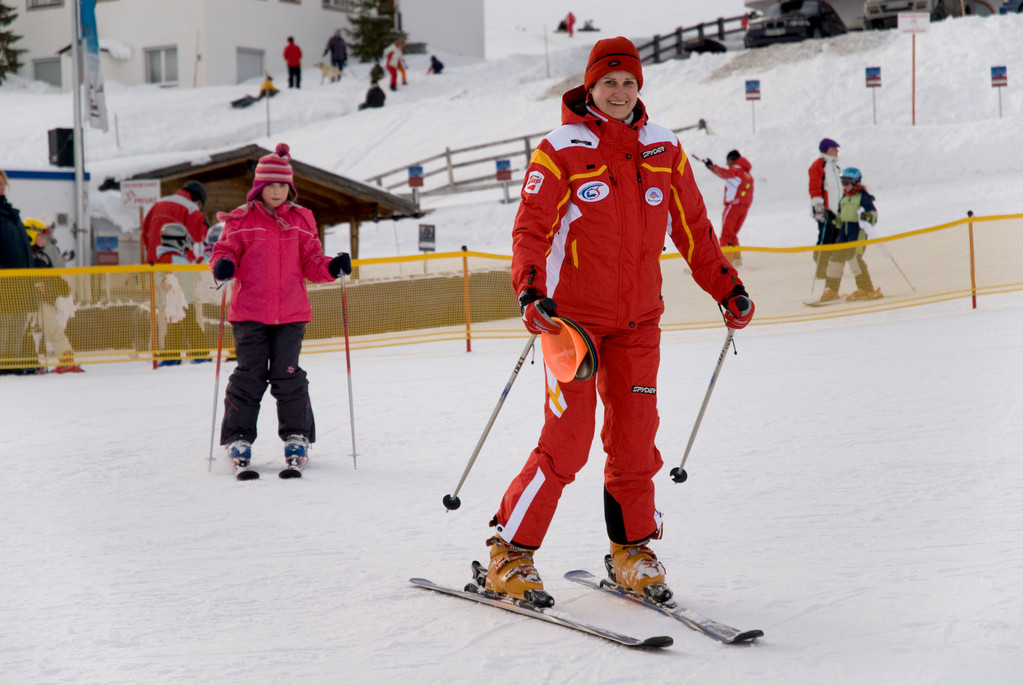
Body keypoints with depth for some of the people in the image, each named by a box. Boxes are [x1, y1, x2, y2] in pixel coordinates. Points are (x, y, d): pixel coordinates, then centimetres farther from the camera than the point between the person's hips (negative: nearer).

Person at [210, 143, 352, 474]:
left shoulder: (301, 220, 10)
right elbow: (226, 249, 2)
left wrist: (332, 267, -8)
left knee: (288, 376, 3)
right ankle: (238, 439, 11)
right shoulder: (241, 220, 2)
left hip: (291, 312, 2)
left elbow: (311, 262, 11)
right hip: (249, 312, -1)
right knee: (249, 376, 1)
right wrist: (224, 265, -21)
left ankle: (297, 437, 15)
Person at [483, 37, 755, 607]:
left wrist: (727, 287, 12)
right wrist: (531, 291, -25)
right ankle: (510, 552, 3)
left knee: (635, 436, 3)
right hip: (572, 314, -4)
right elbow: (531, 229, -10)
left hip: (639, 319, 4)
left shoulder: (664, 150, 8)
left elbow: (693, 228, 15)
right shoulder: (560, 151, -5)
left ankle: (633, 549, 19)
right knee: (568, 440, -9)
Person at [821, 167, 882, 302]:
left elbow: (873, 213, -9)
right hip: (844, 231, 8)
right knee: (836, 256, 7)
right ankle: (831, 290, 19)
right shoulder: (844, 198, 19)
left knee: (853, 257, -18)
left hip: (858, 230, -8)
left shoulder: (863, 196, -3)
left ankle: (866, 289, -14)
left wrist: (868, 216, -29)